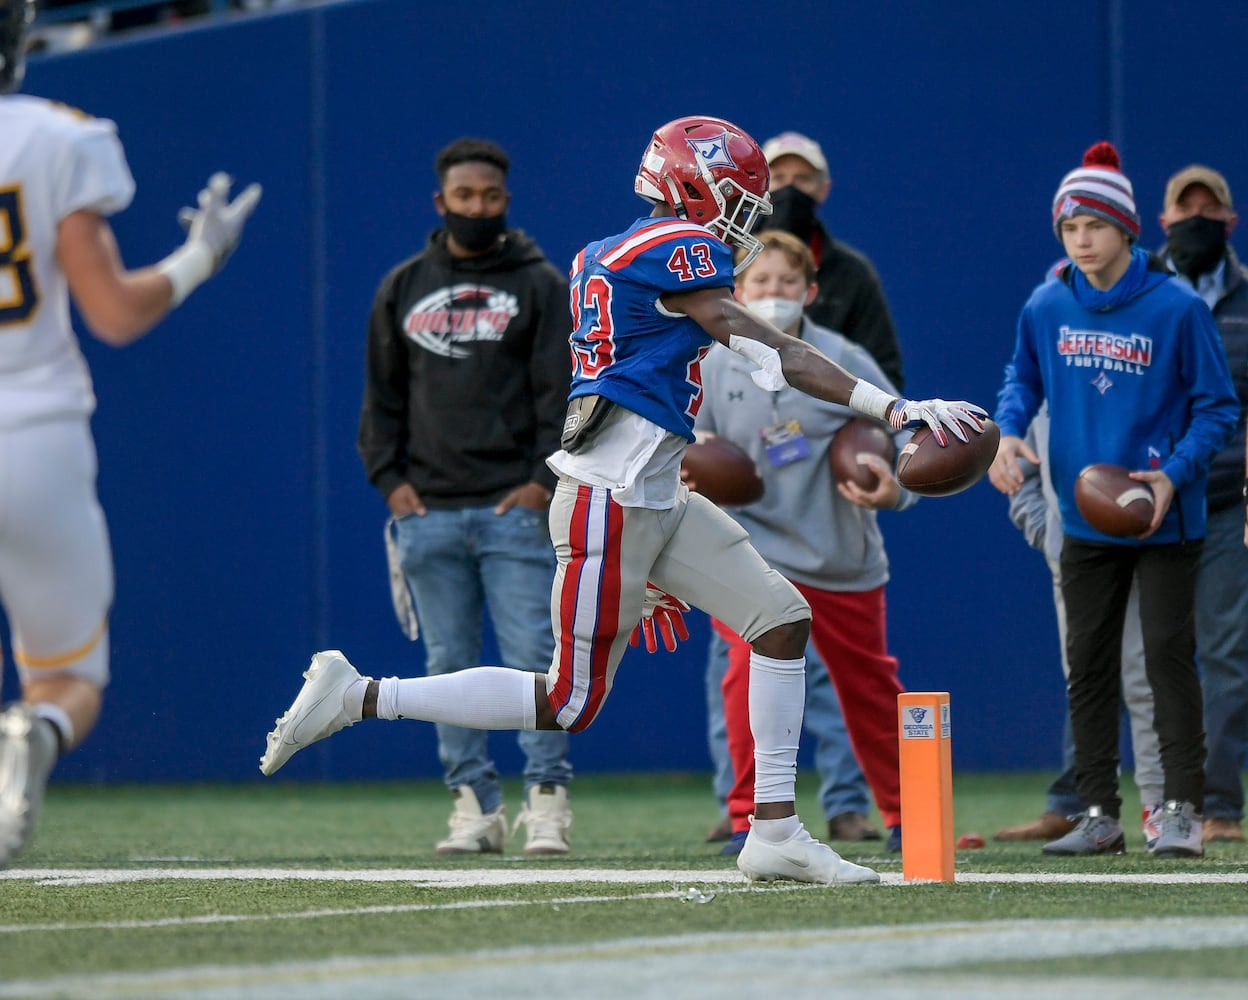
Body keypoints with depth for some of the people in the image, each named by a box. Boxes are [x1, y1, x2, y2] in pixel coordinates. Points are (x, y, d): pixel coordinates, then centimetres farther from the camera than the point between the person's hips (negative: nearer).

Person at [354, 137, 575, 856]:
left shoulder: (541, 284, 6)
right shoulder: (403, 288, 14)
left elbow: (562, 391, 1)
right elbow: (382, 394, 15)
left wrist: (546, 479, -9)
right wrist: (389, 477, 3)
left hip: (515, 507, -3)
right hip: (428, 510, 3)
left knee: (534, 656, -8)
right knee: (450, 664, 3)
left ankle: (548, 797, -2)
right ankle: (476, 803, 7)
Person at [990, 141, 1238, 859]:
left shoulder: (1177, 308, -12)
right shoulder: (1046, 308, 0)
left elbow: (1218, 407, -7)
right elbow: (1024, 378, 17)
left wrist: (1173, 476, -19)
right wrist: (1009, 432, -4)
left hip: (1165, 519, -4)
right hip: (1084, 517, 4)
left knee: (1169, 655, -5)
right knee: (1089, 664, 7)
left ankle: (1183, 810, -1)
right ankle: (1101, 814, 14)